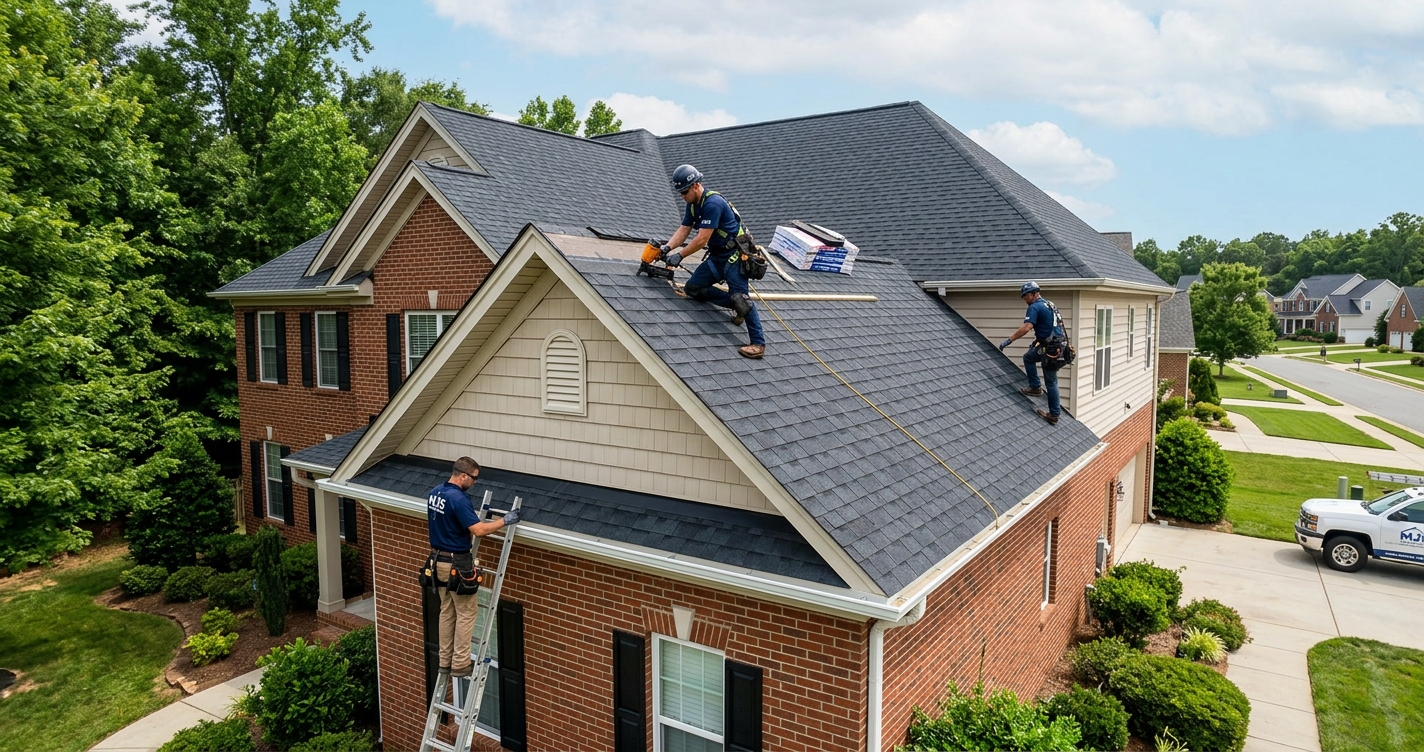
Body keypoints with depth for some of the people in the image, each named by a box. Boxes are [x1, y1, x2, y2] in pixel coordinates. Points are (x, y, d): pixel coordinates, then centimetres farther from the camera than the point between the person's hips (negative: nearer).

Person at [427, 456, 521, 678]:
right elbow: (479, 530, -27)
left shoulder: (434, 493, 5)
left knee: (447, 611, 16)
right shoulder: (459, 499, -24)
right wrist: (505, 521, -16)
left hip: (439, 560, 9)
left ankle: (445, 660, 23)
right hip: (457, 563, -9)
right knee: (466, 612, 2)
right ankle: (460, 664, 7)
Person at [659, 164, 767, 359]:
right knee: (692, 288, 5)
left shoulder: (712, 203, -23)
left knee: (739, 295, -17)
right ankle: (739, 306, 8)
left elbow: (702, 239, -25)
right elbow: (684, 230, 8)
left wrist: (679, 256, -21)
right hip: (717, 257, 10)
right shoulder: (693, 204, 7)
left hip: (735, 255, -10)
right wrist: (668, 247, -8)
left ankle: (758, 343, -15)